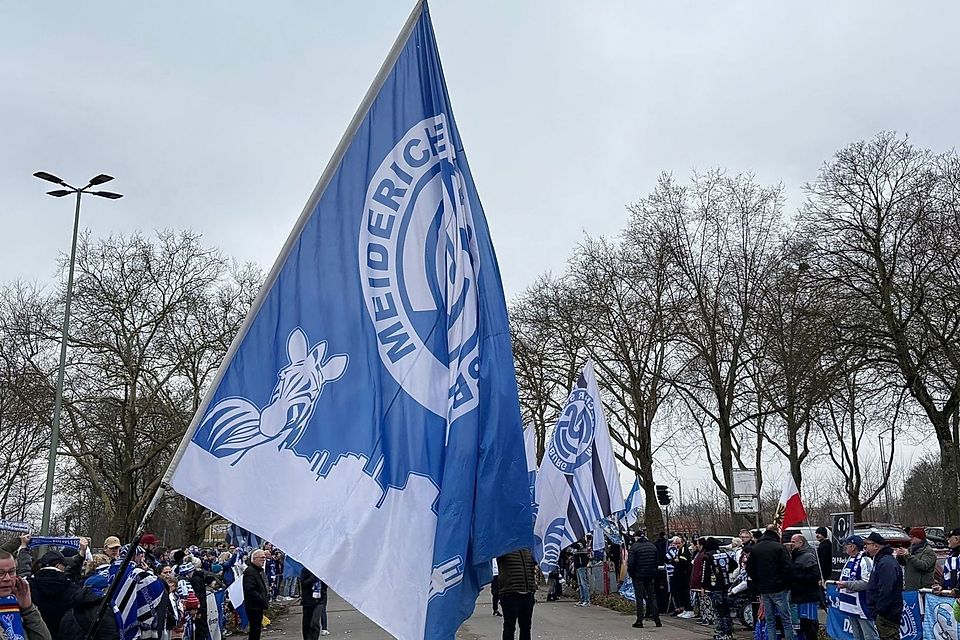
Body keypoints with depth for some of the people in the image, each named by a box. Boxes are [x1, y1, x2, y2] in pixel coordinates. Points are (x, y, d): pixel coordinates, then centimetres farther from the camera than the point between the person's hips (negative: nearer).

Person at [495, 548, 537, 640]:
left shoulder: (528, 551, 15)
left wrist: (533, 590, 15)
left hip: (527, 594, 6)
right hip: (510, 594, -6)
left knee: (526, 626, 11)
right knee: (509, 626, 0)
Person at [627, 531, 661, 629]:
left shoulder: (634, 547, -11)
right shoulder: (653, 546, 6)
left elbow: (631, 563, -14)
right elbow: (657, 561, 8)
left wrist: (631, 574, -1)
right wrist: (654, 572, 14)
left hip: (638, 576, -4)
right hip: (650, 576, 4)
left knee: (639, 598, 1)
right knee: (652, 596, 10)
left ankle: (639, 620, 1)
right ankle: (656, 619, 8)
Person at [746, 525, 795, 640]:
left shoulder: (755, 548, 7)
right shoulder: (779, 547, -9)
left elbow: (749, 568, 9)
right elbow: (788, 568, -14)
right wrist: (787, 584, -1)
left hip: (763, 590, 5)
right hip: (779, 589, -5)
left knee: (770, 621, 11)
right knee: (786, 620, 3)